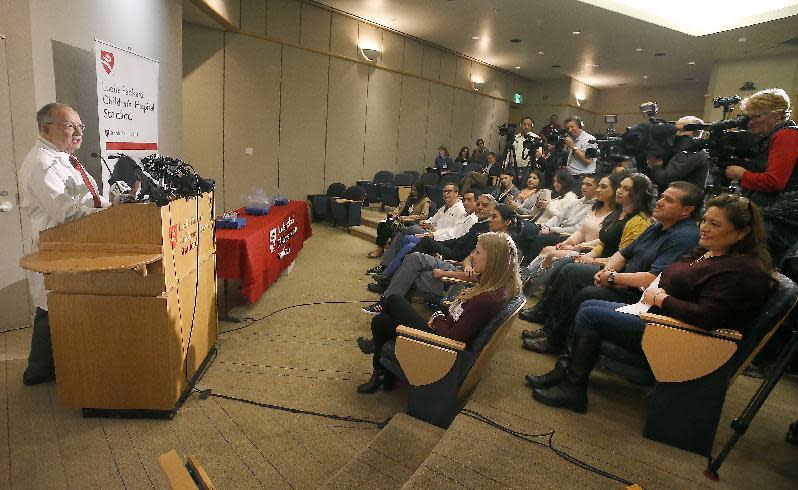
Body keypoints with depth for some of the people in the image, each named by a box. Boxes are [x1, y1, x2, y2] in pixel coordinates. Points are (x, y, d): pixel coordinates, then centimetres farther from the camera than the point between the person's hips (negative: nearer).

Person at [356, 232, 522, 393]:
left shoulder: (486, 300, -33)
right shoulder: (503, 286, -7)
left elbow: (453, 337, -28)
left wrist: (437, 319, -10)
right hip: (448, 329, 9)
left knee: (394, 301, 4)